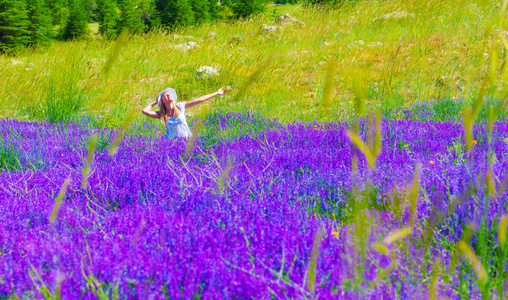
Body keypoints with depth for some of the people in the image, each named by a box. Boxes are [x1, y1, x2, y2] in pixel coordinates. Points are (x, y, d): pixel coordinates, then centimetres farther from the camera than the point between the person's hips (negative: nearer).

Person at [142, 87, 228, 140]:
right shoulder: (161, 114, 5)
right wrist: (155, 102, 8)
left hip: (185, 140, 1)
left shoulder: (180, 106, 6)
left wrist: (216, 93, 11)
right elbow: (145, 111, -6)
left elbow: (199, 100, 8)